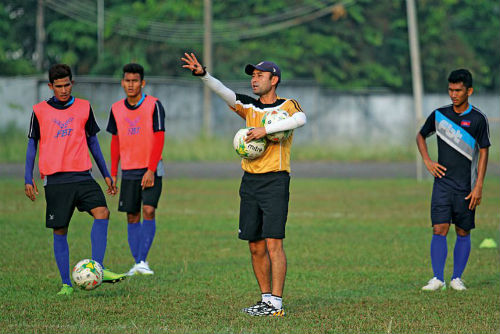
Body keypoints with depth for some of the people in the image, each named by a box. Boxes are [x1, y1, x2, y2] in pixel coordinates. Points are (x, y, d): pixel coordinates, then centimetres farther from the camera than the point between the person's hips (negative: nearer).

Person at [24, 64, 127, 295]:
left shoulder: (84, 108, 10)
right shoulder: (40, 111, 5)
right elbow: (32, 144, 9)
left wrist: (106, 174, 17)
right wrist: (28, 179, 0)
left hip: (82, 176, 1)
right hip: (55, 179, -1)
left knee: (102, 212, -22)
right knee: (59, 231, -1)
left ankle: (97, 269, -22)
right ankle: (66, 283, 5)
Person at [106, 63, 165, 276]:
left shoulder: (153, 105, -7)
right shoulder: (117, 109, 7)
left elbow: (159, 138, -10)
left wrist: (151, 170, -16)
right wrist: (113, 173, 11)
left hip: (151, 170, -4)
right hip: (129, 170, 4)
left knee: (149, 211, -17)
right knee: (132, 216, 4)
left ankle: (143, 260, -15)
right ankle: (138, 264, 10)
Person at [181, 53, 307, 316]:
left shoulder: (287, 106, -1)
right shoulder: (248, 107, 13)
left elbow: (300, 119, -23)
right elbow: (224, 92, 0)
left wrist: (265, 129, -27)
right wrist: (203, 74, -16)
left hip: (275, 182, -6)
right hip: (249, 182, 6)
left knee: (273, 243, -11)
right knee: (255, 247, 7)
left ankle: (276, 304, -11)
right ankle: (266, 299, 17)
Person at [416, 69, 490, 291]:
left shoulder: (478, 119, -3)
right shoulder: (439, 115, 5)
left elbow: (483, 152, -2)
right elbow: (421, 136, 22)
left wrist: (478, 187, -7)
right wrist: (427, 161, 5)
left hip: (466, 187, -1)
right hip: (442, 182, 1)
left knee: (463, 233, 4)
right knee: (439, 229, -9)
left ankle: (457, 279, 14)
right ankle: (438, 279, -10)